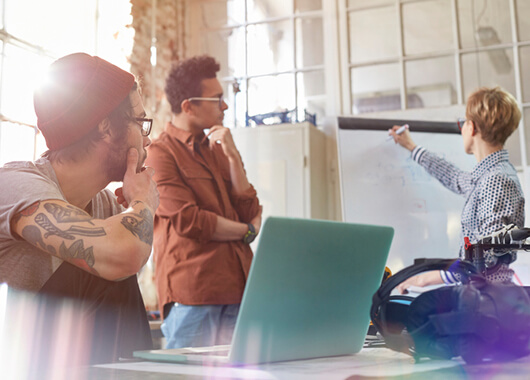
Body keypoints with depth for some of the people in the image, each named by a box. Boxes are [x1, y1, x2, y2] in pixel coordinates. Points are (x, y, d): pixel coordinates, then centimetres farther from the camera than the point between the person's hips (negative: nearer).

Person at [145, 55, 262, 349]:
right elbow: (189, 221, -13)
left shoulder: (219, 150, 20)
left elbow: (250, 212, 11)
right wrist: (247, 231, 1)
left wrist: (233, 156, 0)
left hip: (237, 291, 6)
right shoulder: (159, 154, -3)